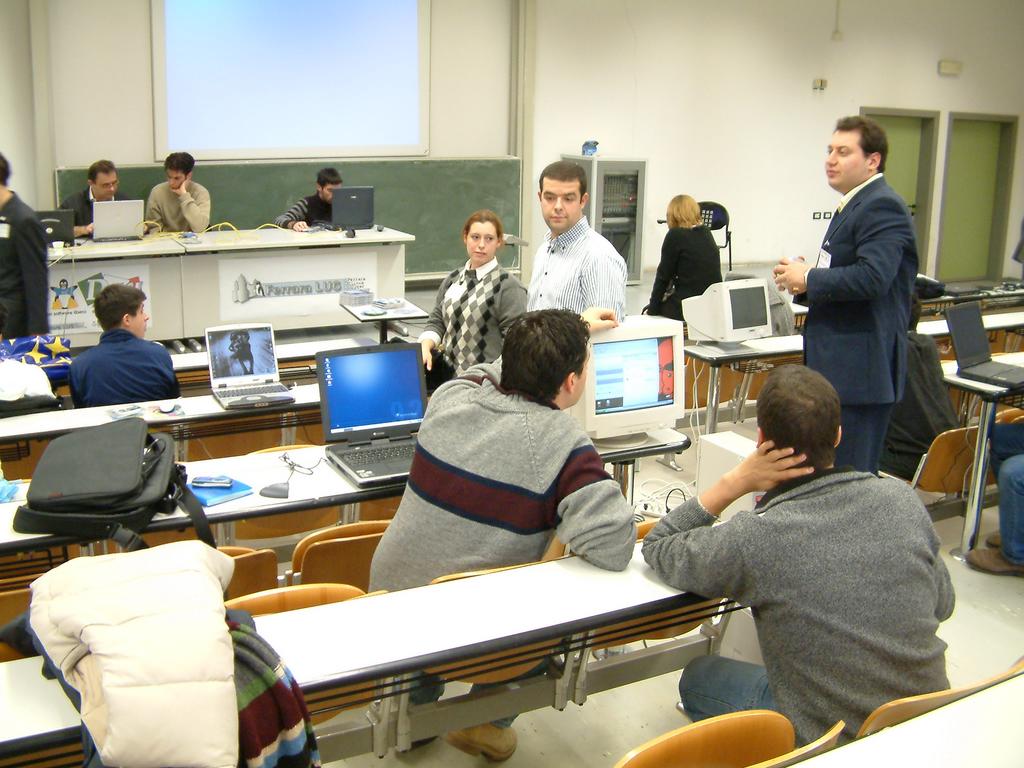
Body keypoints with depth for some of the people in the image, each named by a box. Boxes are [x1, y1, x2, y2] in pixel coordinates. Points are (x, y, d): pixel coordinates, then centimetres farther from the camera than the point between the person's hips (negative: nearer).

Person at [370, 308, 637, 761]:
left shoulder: (451, 395, -7)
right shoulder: (562, 444, -23)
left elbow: (498, 371, 17)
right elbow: (614, 548, -29)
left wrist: (565, 334, 28)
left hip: (389, 597, 5)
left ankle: (414, 703, 45)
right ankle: (486, 723, 28)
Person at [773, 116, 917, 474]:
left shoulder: (882, 207, -14)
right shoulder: (853, 206, 18)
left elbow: (872, 277, -27)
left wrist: (808, 278, -14)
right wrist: (803, 282, 5)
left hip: (860, 368, -10)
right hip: (838, 365, 10)